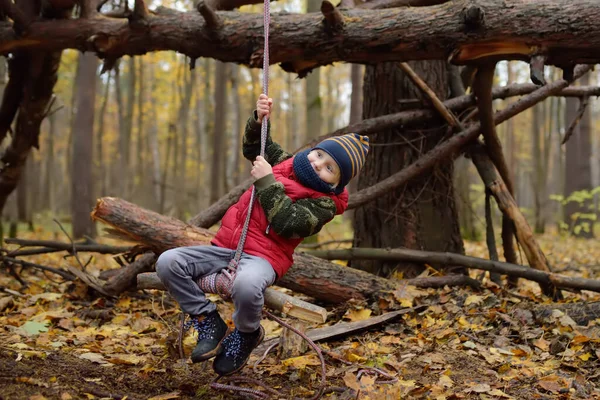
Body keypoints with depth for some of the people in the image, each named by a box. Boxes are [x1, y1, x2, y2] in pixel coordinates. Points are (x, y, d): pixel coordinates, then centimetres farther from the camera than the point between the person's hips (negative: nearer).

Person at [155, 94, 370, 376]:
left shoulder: (324, 202, -5)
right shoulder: (287, 164, 15)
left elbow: (286, 223, -21)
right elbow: (254, 148, 31)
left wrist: (267, 182, -16)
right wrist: (259, 120, 12)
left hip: (263, 256, -6)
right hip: (225, 246, 7)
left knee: (246, 286, -42)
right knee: (168, 263, -14)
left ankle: (246, 334, -5)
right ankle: (209, 321, 3)